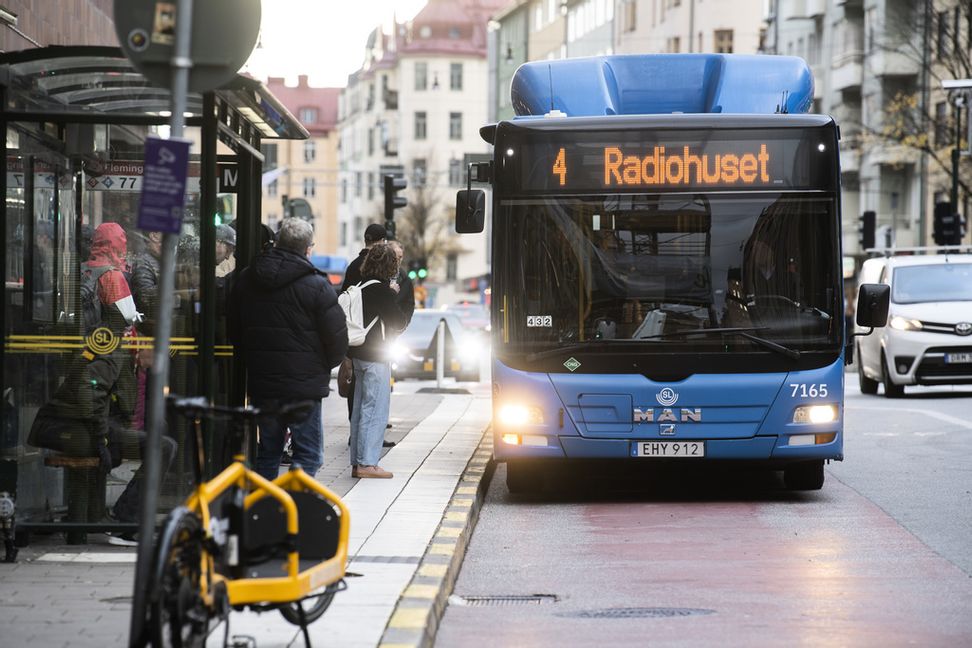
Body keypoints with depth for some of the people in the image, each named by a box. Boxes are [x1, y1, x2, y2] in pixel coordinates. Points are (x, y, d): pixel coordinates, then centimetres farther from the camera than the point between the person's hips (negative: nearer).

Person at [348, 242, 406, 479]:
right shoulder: (383, 291, -15)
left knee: (361, 408, 12)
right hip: (376, 357, -8)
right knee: (376, 410, -5)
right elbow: (398, 323, -10)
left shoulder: (361, 287, 8)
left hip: (359, 354, 8)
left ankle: (357, 463, 16)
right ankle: (367, 463, -8)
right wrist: (395, 298, 4)